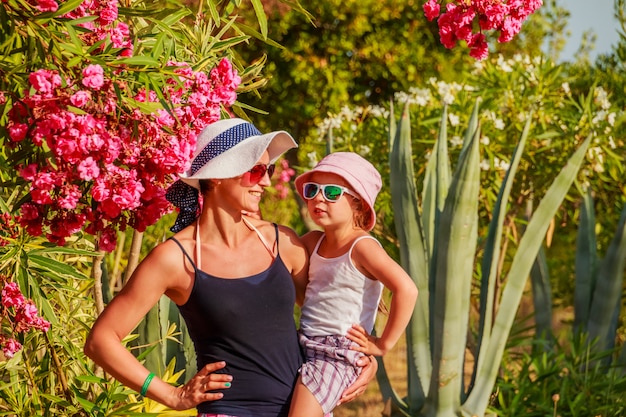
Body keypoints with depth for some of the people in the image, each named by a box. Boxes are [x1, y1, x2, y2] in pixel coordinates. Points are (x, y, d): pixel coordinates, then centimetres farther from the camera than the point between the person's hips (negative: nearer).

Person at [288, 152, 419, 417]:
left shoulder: (362, 247, -14)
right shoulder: (313, 241, 8)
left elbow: (405, 289, -25)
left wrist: (383, 344, -19)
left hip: (336, 355, -8)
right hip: (302, 347, 8)